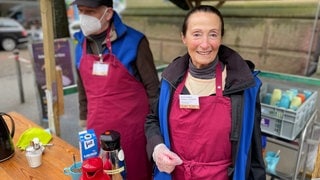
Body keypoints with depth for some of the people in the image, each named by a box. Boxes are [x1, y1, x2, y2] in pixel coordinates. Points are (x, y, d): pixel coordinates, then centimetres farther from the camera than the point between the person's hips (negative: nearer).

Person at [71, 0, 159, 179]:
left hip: (131, 128, -4)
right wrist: (84, 120, 17)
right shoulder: (81, 43, 4)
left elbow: (152, 87, -8)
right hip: (96, 129, 5)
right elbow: (83, 88, 13)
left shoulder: (134, 41, -12)